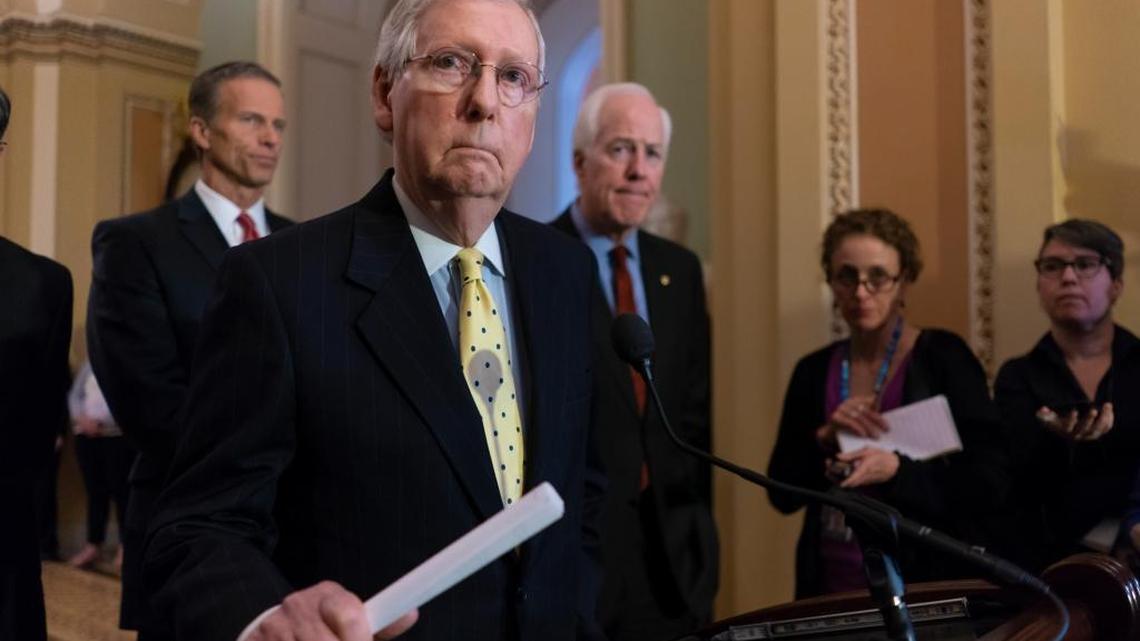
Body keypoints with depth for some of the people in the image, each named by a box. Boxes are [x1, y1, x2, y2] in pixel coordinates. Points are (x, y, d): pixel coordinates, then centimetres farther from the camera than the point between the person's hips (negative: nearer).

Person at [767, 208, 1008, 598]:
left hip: (927, 582, -3)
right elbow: (782, 495, 5)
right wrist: (823, 440, -11)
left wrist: (896, 470, -23)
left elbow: (992, 485, -11)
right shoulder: (814, 372, 4)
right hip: (833, 585, 3)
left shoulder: (943, 357, -6)